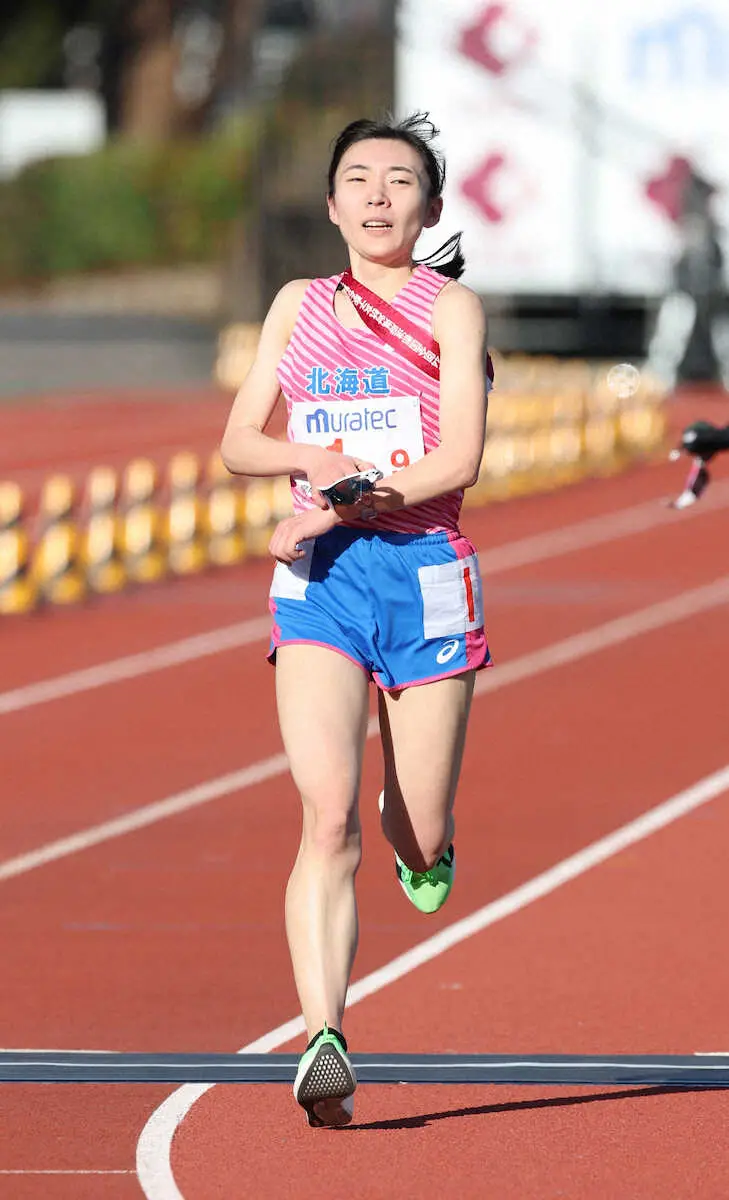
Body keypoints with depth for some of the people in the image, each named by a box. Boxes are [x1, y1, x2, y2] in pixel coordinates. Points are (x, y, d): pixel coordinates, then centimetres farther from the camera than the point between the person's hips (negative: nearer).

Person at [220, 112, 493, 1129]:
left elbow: (457, 461, -8)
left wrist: (340, 501, -16)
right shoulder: (301, 306, 14)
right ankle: (324, 1043, -25)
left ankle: (424, 844, 43)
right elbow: (238, 444, 13)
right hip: (317, 583, 1)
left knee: (419, 839, 4)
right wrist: (312, 456, -8)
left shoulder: (453, 309, 2)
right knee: (329, 814, -17)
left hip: (425, 574, -1)